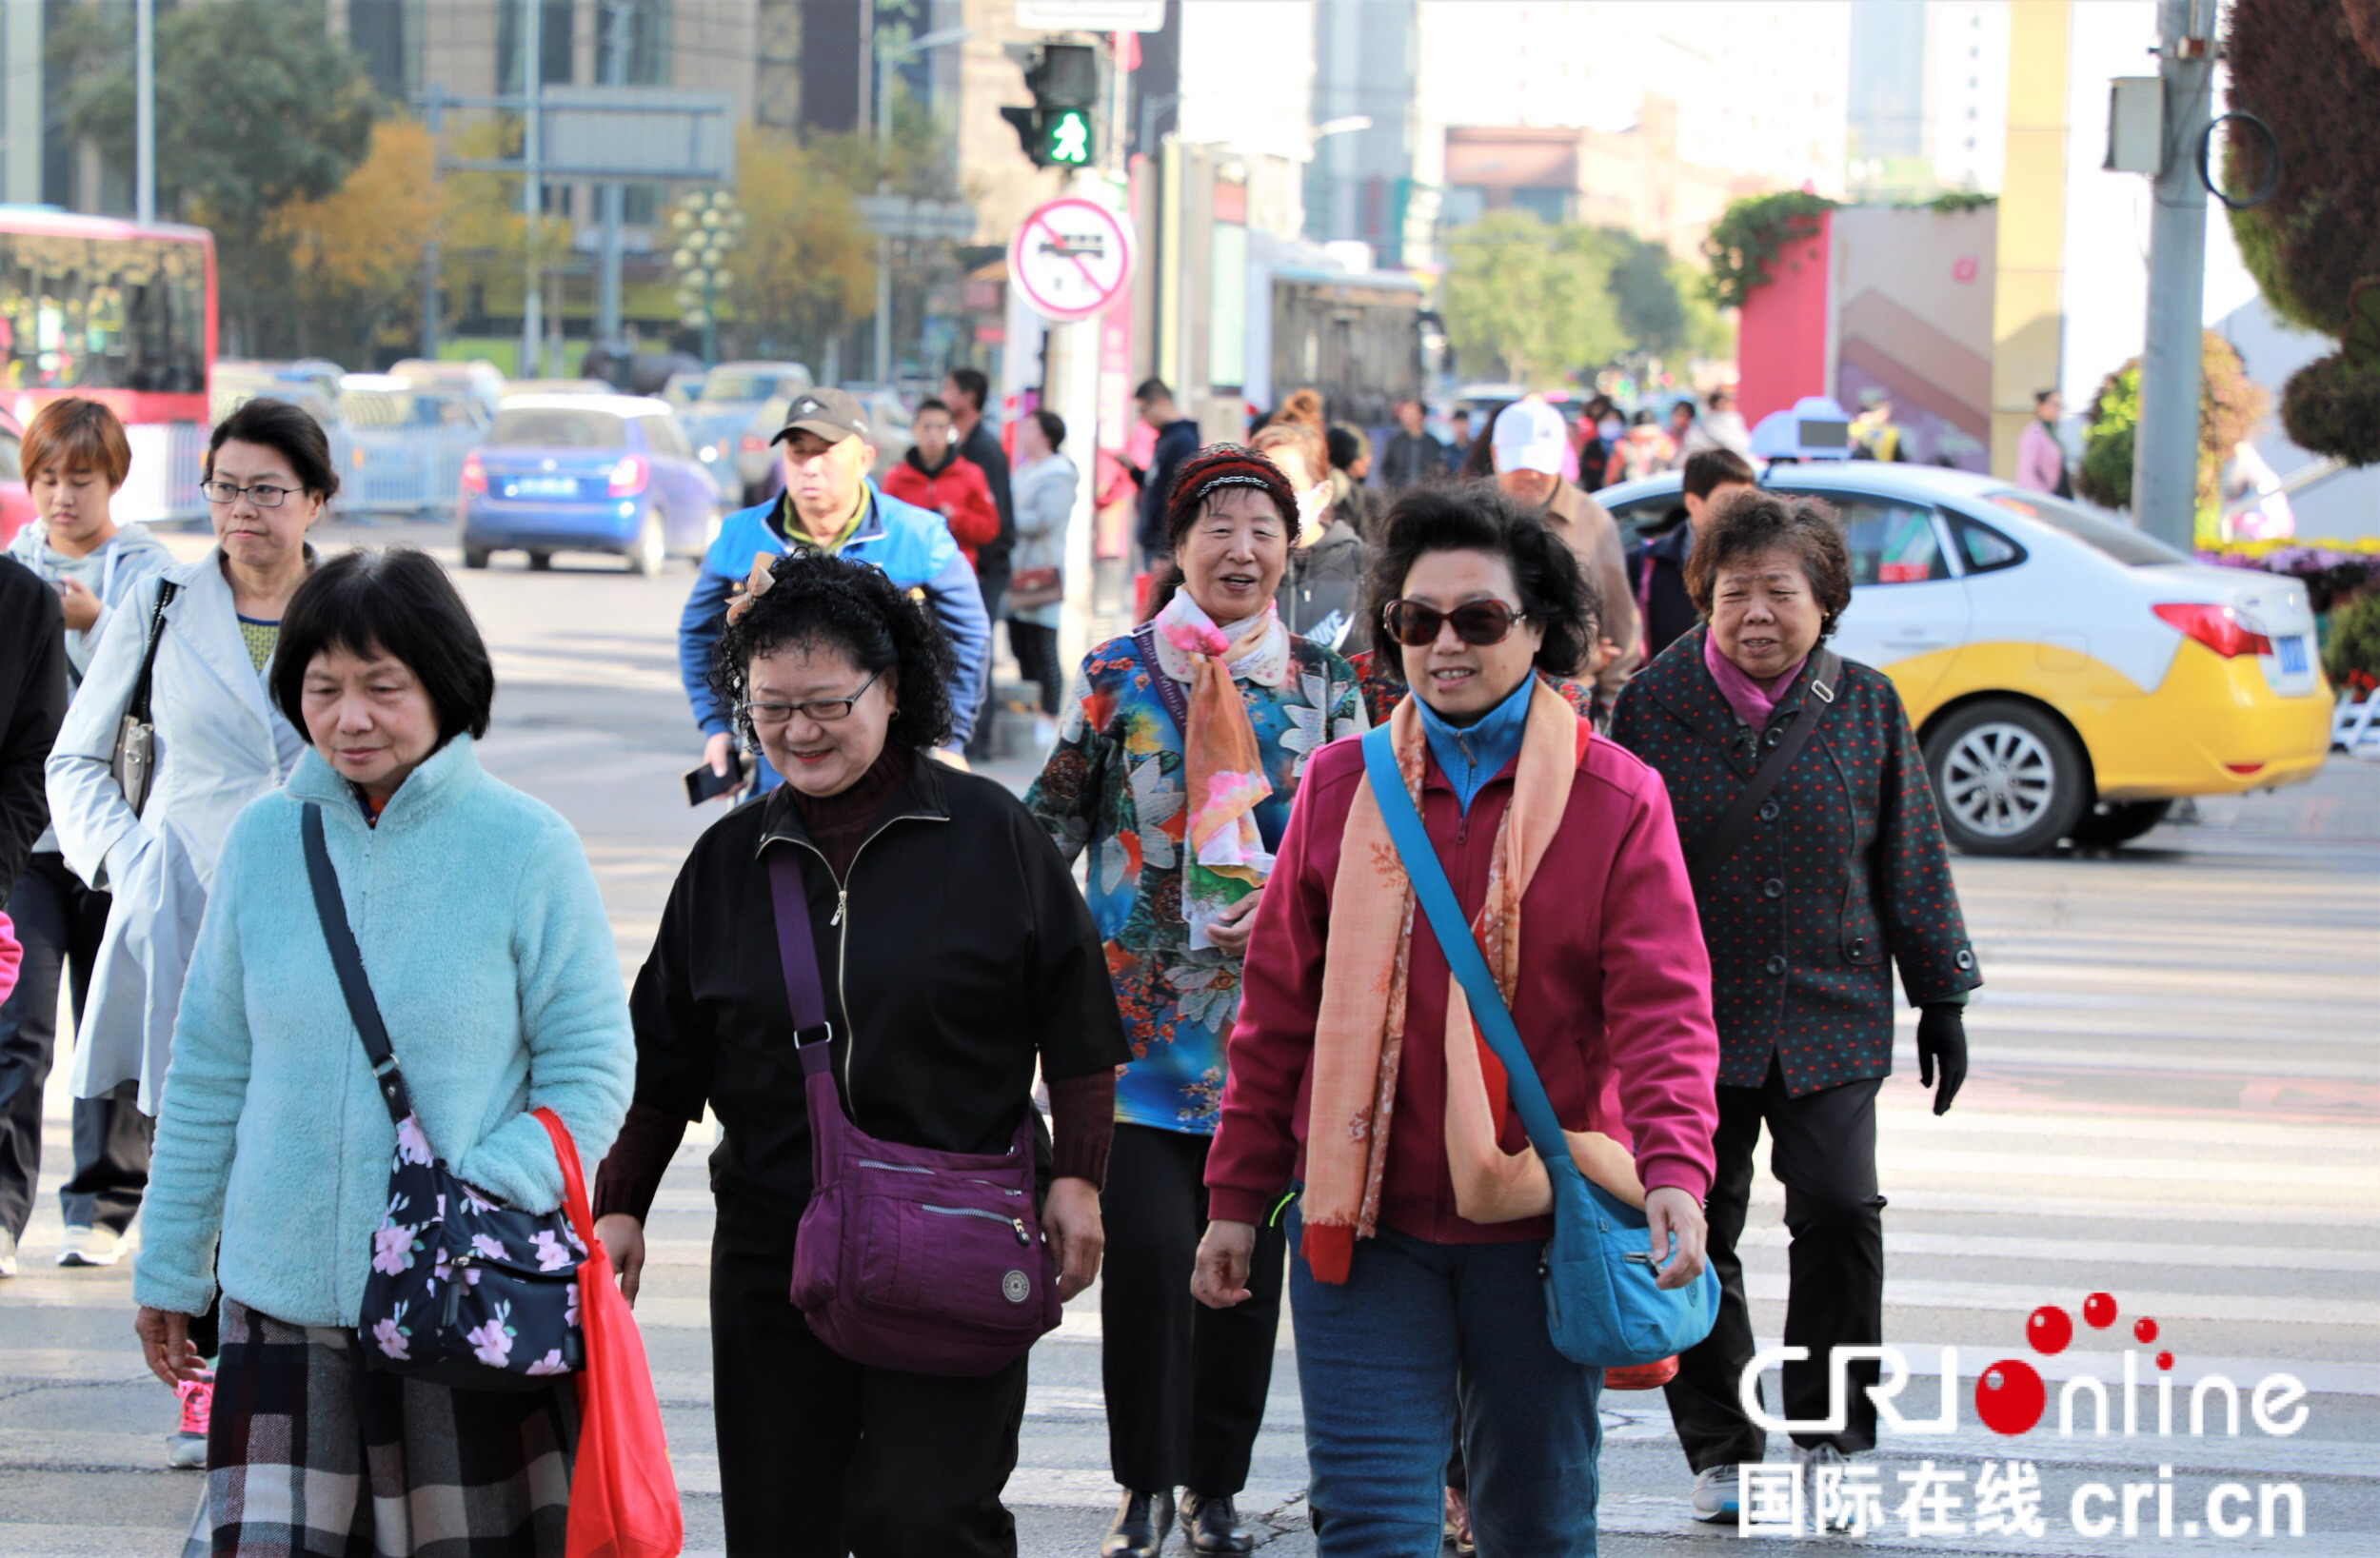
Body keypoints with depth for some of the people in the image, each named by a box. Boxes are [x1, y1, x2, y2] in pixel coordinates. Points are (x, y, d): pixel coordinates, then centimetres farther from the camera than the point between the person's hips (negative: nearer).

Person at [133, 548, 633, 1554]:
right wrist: (169, 1266, 14)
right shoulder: (264, 840, 4)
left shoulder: (526, 848, -5)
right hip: (283, 1300, 2)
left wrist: (490, 1192, -18)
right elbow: (209, 1071, 12)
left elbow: (592, 1068, -2)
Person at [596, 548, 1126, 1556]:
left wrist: (1075, 1178, -2)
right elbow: (664, 1058, 14)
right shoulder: (728, 860, 9)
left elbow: (1074, 1030, 4)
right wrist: (619, 1206, 9)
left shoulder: (990, 834, 0)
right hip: (771, 1251, 4)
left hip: (953, 1257, -3)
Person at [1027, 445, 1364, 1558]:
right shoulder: (1117, 673, 3)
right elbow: (1052, 822, 7)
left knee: (1247, 1257, 5)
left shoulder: (1325, 684, 7)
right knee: (1149, 1247, -11)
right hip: (1142, 1011, -2)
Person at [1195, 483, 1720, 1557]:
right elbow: (1279, 1007, 9)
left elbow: (1663, 1008, -9)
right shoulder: (1340, 788, 5)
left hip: (1537, 1226, -1)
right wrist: (1238, 1196, 7)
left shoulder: (1615, 801, -2)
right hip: (1362, 1224, 1)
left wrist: (1673, 1169, -26)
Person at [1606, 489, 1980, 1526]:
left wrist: (1941, 999, 10)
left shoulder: (1864, 705, 4)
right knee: (1699, 1233, 2)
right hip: (1692, 1014, 0)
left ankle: (1828, 1436, 5)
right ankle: (1720, 1449, 17)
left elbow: (1911, 860, 10)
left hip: (1831, 1011, 0)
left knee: (1839, 1208, -12)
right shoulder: (1653, 705, -1)